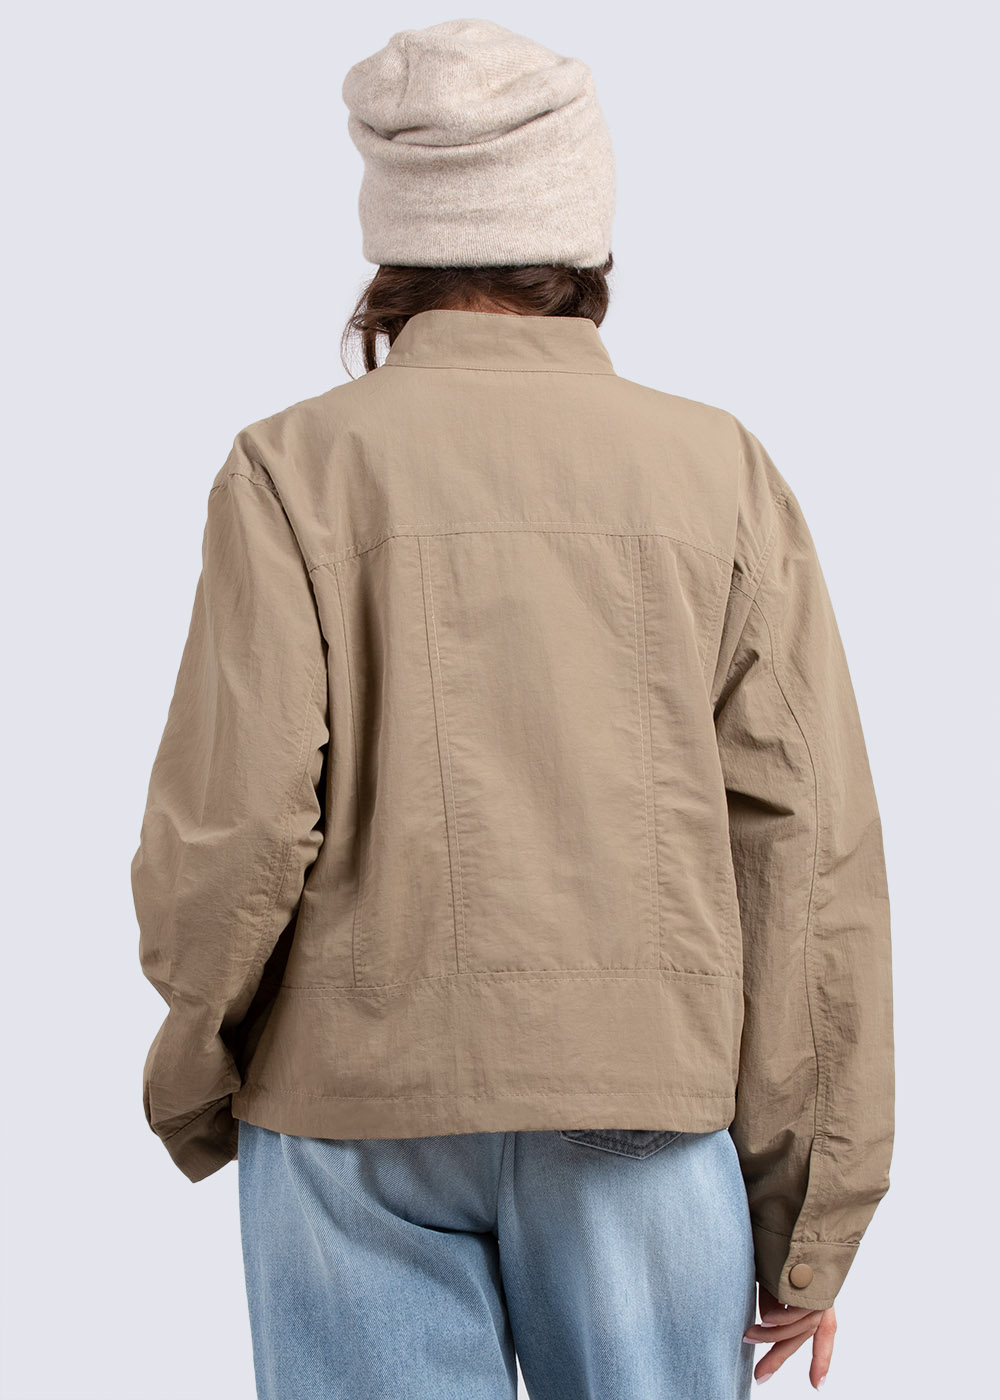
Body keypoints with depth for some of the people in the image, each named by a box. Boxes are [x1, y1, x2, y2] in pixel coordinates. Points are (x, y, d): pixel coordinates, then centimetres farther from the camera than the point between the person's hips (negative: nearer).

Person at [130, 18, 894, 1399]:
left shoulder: (299, 468, -5)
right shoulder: (723, 476, -1)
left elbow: (234, 830, -12)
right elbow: (812, 860, -4)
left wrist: (192, 1079, 8)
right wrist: (813, 1217, 2)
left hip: (367, 1107, -1)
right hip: (646, 1113, 1)